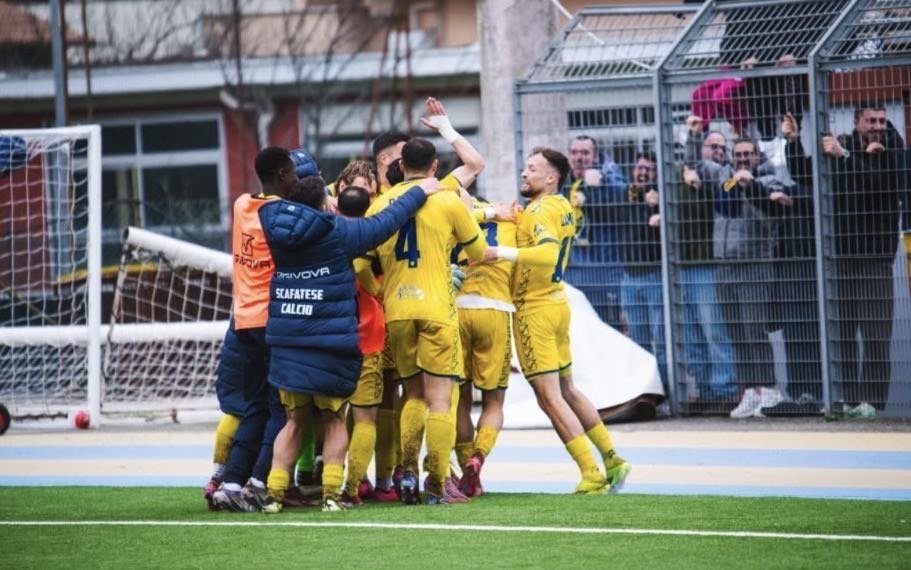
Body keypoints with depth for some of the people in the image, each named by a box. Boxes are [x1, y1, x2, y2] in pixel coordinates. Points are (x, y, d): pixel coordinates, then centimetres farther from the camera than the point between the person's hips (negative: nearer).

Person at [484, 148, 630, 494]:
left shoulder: (541, 211, -16)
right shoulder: (562, 208, 12)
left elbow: (548, 253, -34)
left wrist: (501, 253, -42)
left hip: (535, 310, -9)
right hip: (556, 303, 9)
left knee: (550, 398, -6)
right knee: (567, 391, 19)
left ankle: (592, 476, -8)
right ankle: (612, 460, 22)